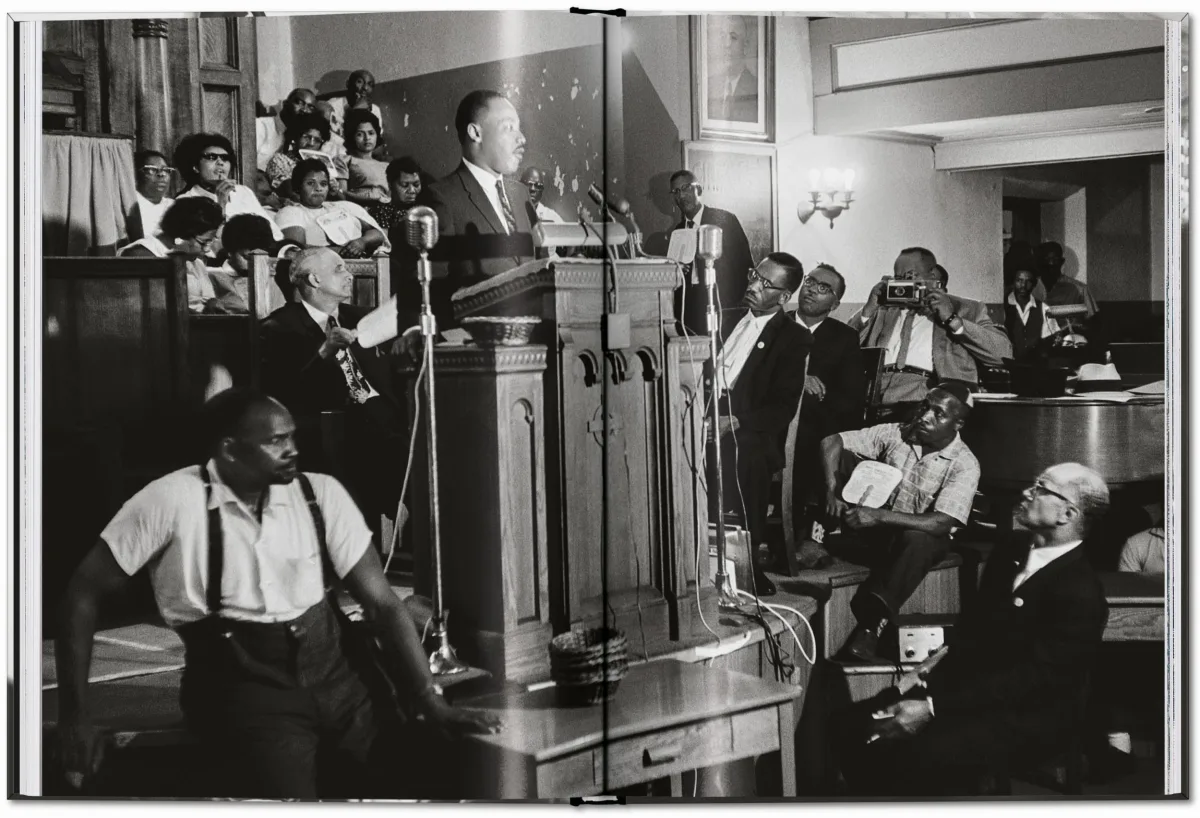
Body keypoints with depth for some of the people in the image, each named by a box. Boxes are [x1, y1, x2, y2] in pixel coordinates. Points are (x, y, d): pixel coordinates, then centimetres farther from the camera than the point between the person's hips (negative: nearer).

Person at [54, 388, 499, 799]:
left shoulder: (321, 494, 1)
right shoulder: (172, 501, -9)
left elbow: (382, 603, 2)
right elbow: (85, 593, -4)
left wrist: (432, 704, -7)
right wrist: (75, 715, -8)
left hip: (332, 671, 4)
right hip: (244, 685, -4)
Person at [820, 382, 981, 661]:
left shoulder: (965, 465, -17)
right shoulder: (895, 434, -8)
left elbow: (941, 523, -29)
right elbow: (831, 442, -8)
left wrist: (880, 516, -38)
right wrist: (832, 492, -24)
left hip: (919, 537, -3)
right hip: (876, 532, 3)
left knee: (918, 540, -41)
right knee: (844, 457, -16)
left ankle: (873, 624, -39)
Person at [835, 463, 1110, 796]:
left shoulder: (1081, 593, -18)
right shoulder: (1011, 549, 8)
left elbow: (1031, 679, -22)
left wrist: (933, 708, -25)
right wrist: (927, 680, -1)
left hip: (1024, 716, -8)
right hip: (968, 687, 8)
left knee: (923, 755, -32)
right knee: (855, 725, -9)